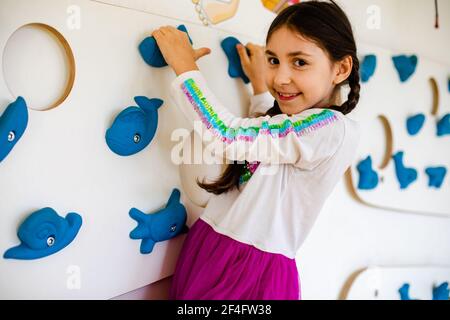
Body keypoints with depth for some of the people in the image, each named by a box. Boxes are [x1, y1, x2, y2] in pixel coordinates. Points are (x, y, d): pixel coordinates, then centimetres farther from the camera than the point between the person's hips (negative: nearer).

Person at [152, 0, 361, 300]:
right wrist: (260, 86, 27)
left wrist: (185, 66, -10)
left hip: (257, 271, -8)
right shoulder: (285, 117, 8)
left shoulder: (333, 127, -19)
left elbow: (226, 136, -22)